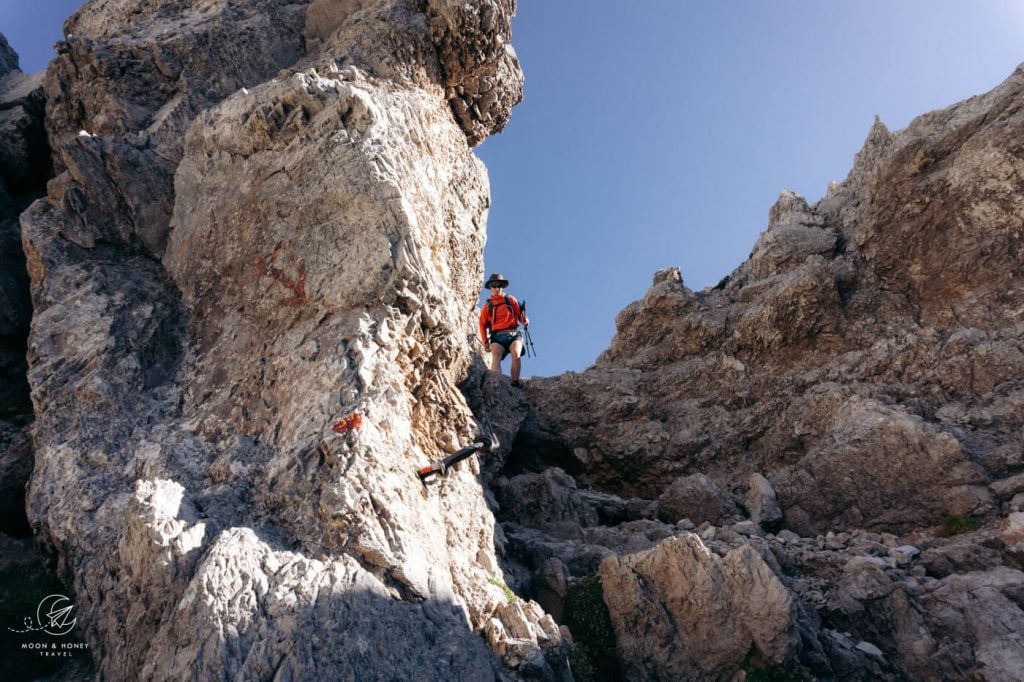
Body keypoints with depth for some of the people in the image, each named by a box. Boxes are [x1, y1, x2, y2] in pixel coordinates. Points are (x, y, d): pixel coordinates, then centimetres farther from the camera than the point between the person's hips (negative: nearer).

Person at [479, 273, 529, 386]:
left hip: (513, 334, 0)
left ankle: (515, 382, -32)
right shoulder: (487, 305, 16)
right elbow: (482, 325, 16)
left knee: (516, 354, -29)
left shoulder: (511, 300, 16)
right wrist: (485, 341, 5)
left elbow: (520, 315, 10)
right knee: (495, 357, -27)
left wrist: (524, 320, -14)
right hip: (497, 336, 0)